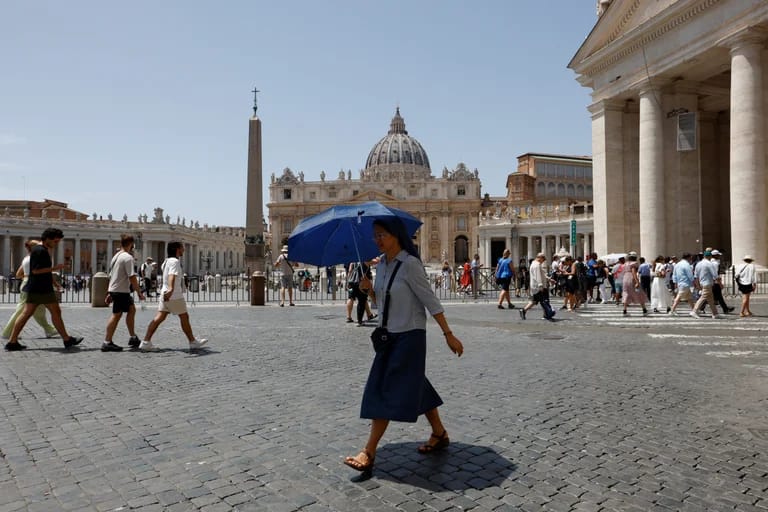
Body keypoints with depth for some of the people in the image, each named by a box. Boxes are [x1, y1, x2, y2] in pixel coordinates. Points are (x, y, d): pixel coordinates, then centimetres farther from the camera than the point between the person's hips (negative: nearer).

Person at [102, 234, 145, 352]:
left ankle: (133, 338, 20)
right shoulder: (128, 257, -14)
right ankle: (107, 342, -4)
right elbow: (132, 277, -20)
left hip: (113, 289, 10)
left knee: (131, 309, 17)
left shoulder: (116, 256, 15)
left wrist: (109, 292, 23)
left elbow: (111, 276, 19)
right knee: (116, 315, -6)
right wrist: (139, 292, -14)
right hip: (121, 291, -10)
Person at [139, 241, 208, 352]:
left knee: (159, 317, 4)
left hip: (165, 294, 9)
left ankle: (146, 342, -3)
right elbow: (172, 275, -33)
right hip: (175, 295, -9)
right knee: (184, 317, 5)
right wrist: (171, 289, -50)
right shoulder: (175, 261, -16)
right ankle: (193, 342, 17)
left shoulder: (167, 261, 14)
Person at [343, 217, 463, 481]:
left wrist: (449, 335, -13)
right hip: (389, 334, 8)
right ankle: (439, 433, 34)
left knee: (388, 390, -7)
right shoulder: (382, 264, 6)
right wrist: (369, 289, -6)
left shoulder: (410, 264, -17)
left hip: (409, 335, -8)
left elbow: (431, 301, -15)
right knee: (414, 386, 16)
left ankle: (369, 453, -2)